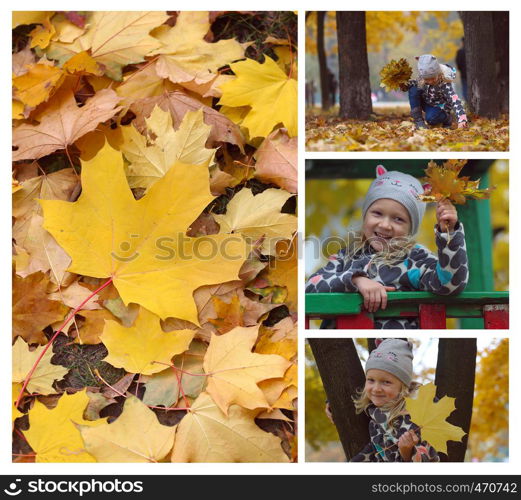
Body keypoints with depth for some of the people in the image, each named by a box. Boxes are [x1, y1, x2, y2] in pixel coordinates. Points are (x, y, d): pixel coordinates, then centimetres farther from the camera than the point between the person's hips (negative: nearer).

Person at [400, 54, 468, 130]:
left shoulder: (445, 83, -32)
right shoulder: (423, 79, -19)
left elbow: (455, 101, -41)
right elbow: (417, 83, 5)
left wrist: (462, 120, -53)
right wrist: (406, 85, -18)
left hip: (440, 106, -5)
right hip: (426, 102, 5)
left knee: (430, 118, -35)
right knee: (413, 90, -22)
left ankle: (446, 117, 1)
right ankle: (418, 120, -14)